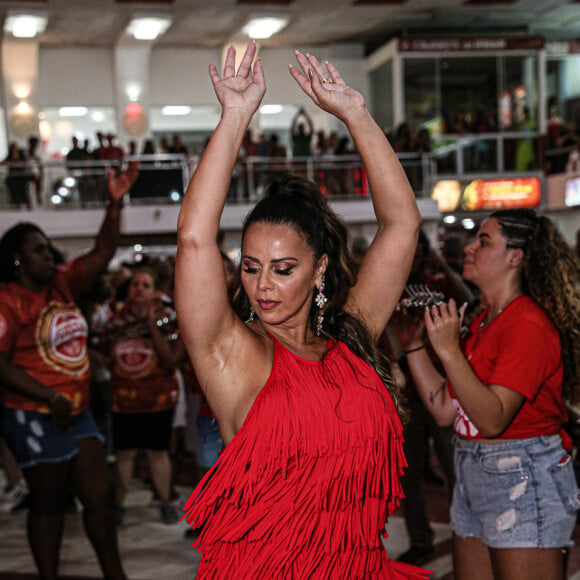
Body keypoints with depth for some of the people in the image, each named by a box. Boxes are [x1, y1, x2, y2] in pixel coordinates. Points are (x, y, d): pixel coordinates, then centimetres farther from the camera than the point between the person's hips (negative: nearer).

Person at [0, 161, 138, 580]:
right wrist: (50, 397, -20)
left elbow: (103, 253, 6)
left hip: (77, 412, 7)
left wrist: (115, 204, -7)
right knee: (48, 504, 3)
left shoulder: (62, 285, 8)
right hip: (35, 418, -7)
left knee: (101, 496, 9)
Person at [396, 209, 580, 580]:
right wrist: (413, 343, 7)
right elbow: (445, 410, 8)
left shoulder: (529, 324, -15)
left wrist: (450, 351, -26)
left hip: (524, 481, -9)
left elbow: (492, 419, -23)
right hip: (473, 479, 9)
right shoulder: (482, 323, 11)